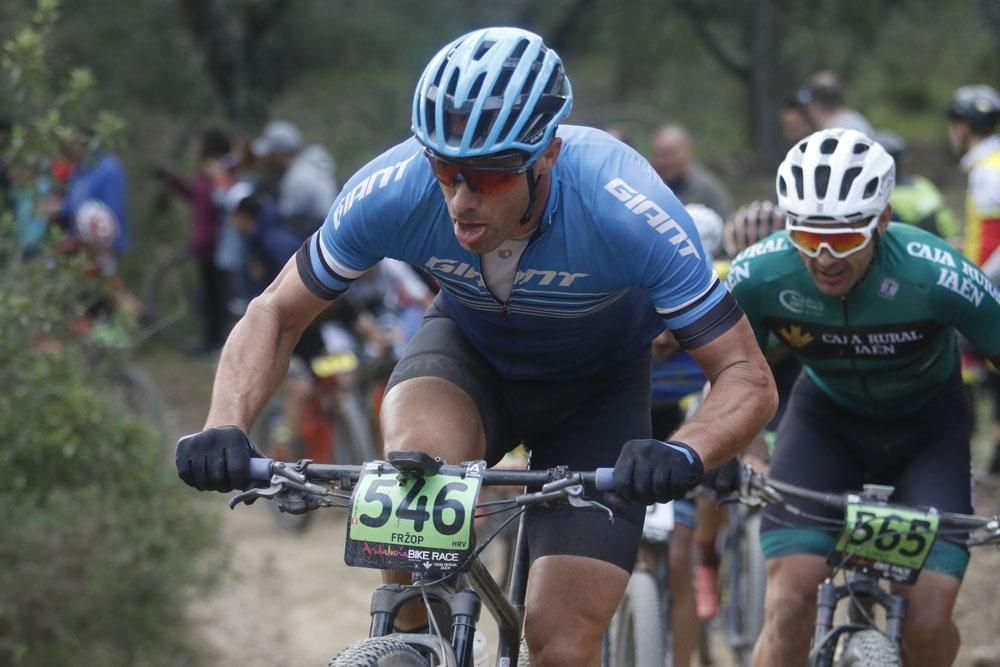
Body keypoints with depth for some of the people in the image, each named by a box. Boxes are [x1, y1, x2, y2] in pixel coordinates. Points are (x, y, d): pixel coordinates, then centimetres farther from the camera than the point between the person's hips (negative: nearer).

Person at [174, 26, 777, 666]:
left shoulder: (627, 211, -37)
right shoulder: (394, 191, -30)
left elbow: (749, 378, -31)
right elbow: (277, 313, -15)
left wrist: (686, 456, -52)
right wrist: (227, 427, -34)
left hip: (596, 389, -1)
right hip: (471, 354, 1)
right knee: (419, 453, -35)